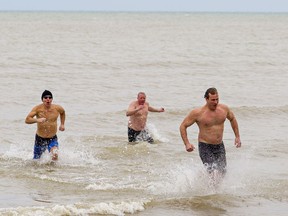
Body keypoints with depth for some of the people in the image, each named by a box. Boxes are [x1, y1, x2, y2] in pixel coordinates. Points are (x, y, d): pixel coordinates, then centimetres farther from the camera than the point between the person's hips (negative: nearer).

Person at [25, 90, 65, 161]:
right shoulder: (38, 108, -14)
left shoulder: (57, 108, -7)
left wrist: (62, 124, 12)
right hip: (40, 139, 0)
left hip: (52, 139, 0)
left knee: (55, 155, -28)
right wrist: (37, 120, -43)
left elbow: (62, 112, 20)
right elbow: (27, 120, -25)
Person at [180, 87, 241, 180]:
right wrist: (187, 143, -15)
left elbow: (232, 119, 21)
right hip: (205, 147, -5)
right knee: (214, 173, -20)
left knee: (223, 173, 5)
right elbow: (183, 126, -5)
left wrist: (237, 136, 17)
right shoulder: (198, 113, -14)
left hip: (220, 146, 5)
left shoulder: (224, 109, -1)